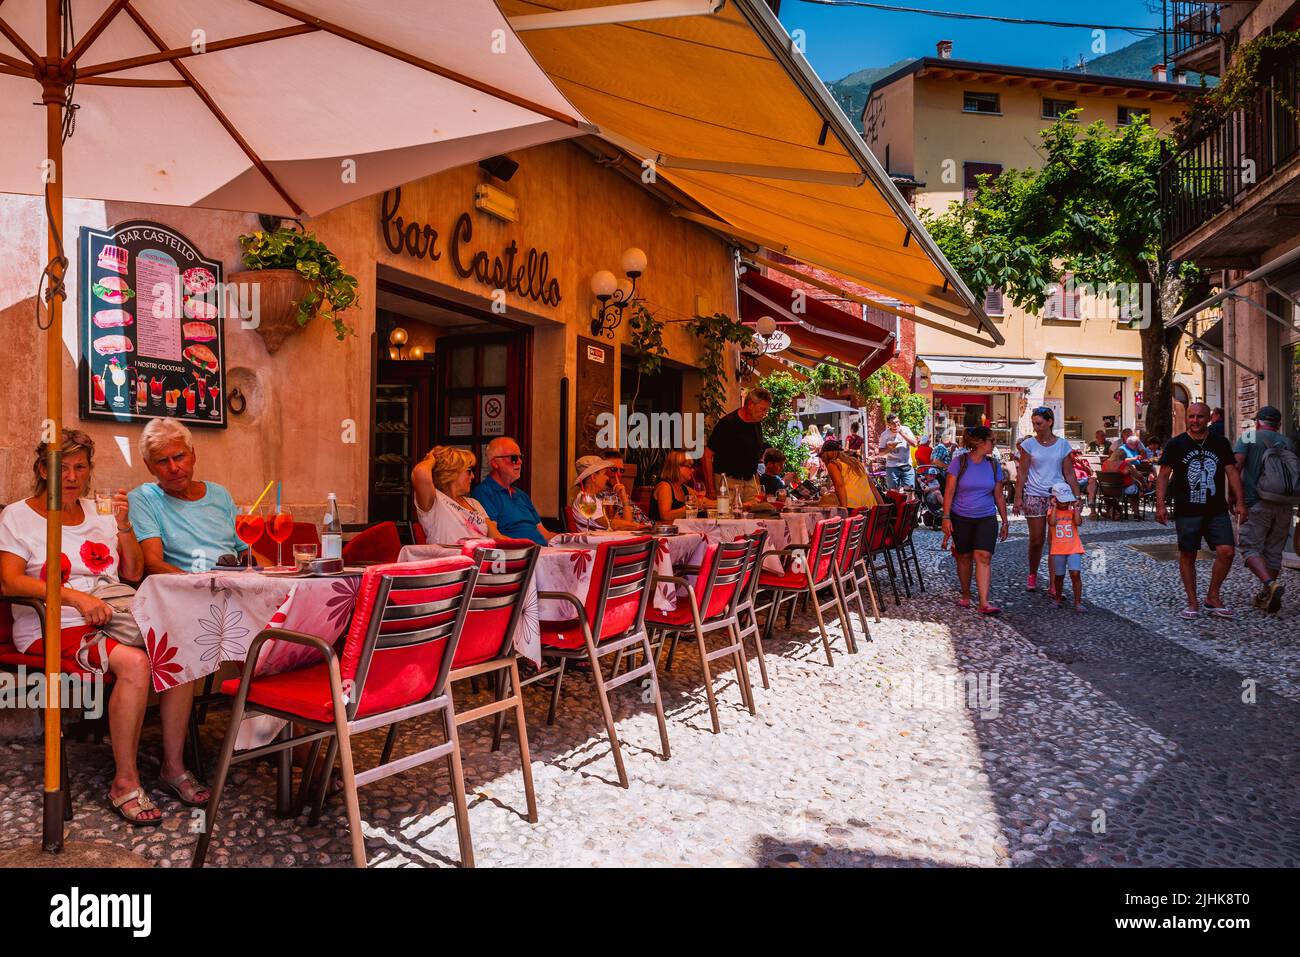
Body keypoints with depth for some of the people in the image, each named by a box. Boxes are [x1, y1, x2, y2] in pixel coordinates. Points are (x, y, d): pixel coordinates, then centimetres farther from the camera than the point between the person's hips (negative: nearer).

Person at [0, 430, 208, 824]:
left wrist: (124, 524, -1)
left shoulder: (99, 511, 18)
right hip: (54, 629, -4)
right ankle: (125, 782, -21)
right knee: (134, 663, -33)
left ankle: (174, 766, -13)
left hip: (113, 620, 5)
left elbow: (134, 573, 13)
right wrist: (77, 598, -23)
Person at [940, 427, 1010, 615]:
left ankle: (984, 603, -14)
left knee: (983, 557, -10)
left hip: (986, 518, 2)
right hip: (961, 518, -2)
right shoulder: (960, 462, -6)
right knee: (964, 557, 7)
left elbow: (999, 496, 11)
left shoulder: (994, 465, 5)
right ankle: (965, 596, 25)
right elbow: (949, 492, -6)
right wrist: (946, 518, -11)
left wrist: (1005, 522, 12)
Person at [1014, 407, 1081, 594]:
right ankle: (1032, 575, 25)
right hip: (1034, 497, 0)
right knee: (1036, 540, 4)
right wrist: (1018, 497, -7)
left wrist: (1077, 497, -1)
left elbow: (1069, 474, 5)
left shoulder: (1062, 444, 3)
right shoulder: (1029, 444, 1)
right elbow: (1022, 473, -1)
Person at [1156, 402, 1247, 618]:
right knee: (1187, 556, 4)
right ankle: (1192, 603, 15)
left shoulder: (1221, 443, 8)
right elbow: (1164, 475, 1)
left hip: (1217, 511, 2)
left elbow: (1232, 472, 10)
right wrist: (1160, 505, -6)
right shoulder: (1175, 444, 0)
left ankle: (1212, 597, 9)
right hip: (1186, 512, -2)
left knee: (1227, 551, -9)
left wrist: (1239, 502, 2)